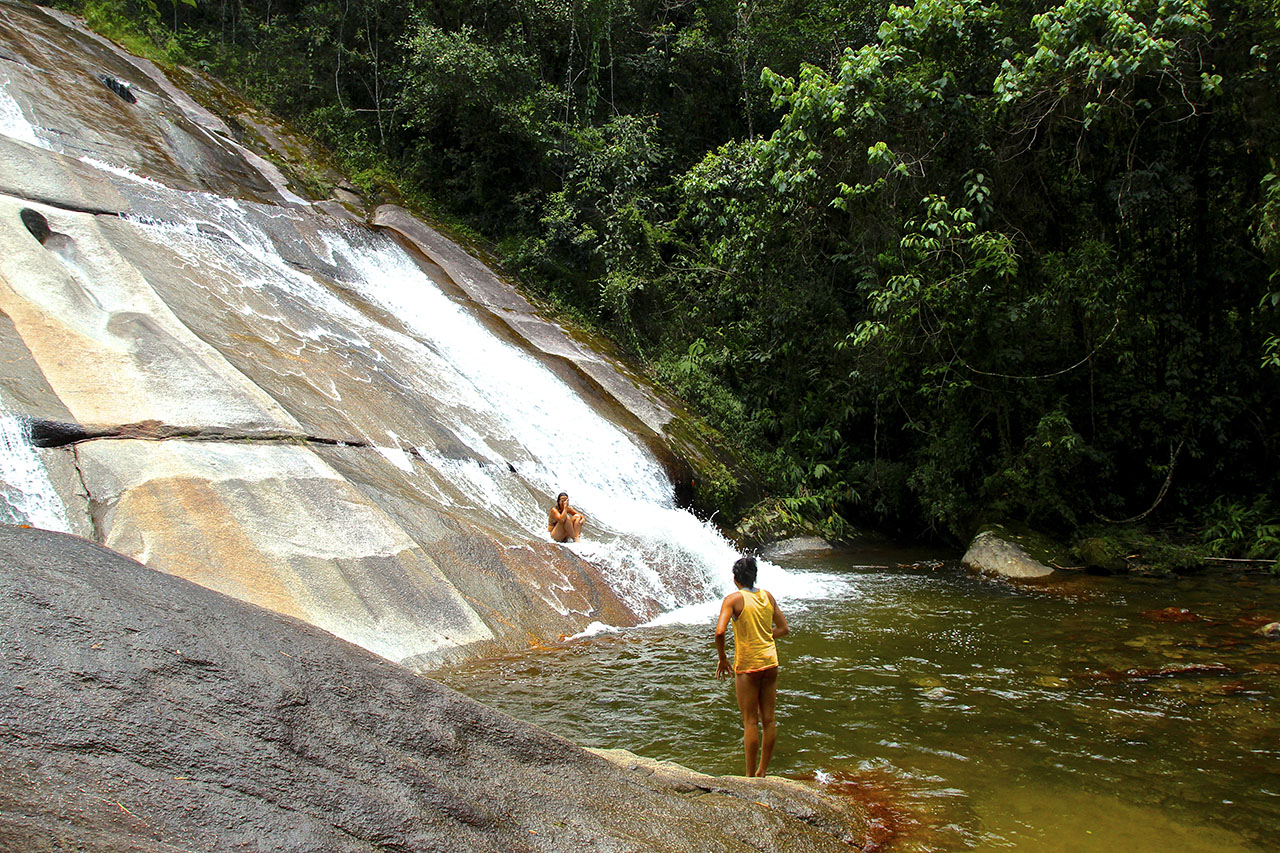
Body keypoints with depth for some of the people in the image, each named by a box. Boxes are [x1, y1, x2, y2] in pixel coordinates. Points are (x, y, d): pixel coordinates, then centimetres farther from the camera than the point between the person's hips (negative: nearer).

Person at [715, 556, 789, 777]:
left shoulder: (733, 599, -11)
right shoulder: (767, 596, 4)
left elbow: (720, 632, -22)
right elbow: (783, 629, 10)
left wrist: (722, 658, -8)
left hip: (748, 665, -5)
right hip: (770, 661, 5)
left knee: (750, 722, 2)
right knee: (768, 719, 12)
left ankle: (751, 776, 9)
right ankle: (763, 771, 23)